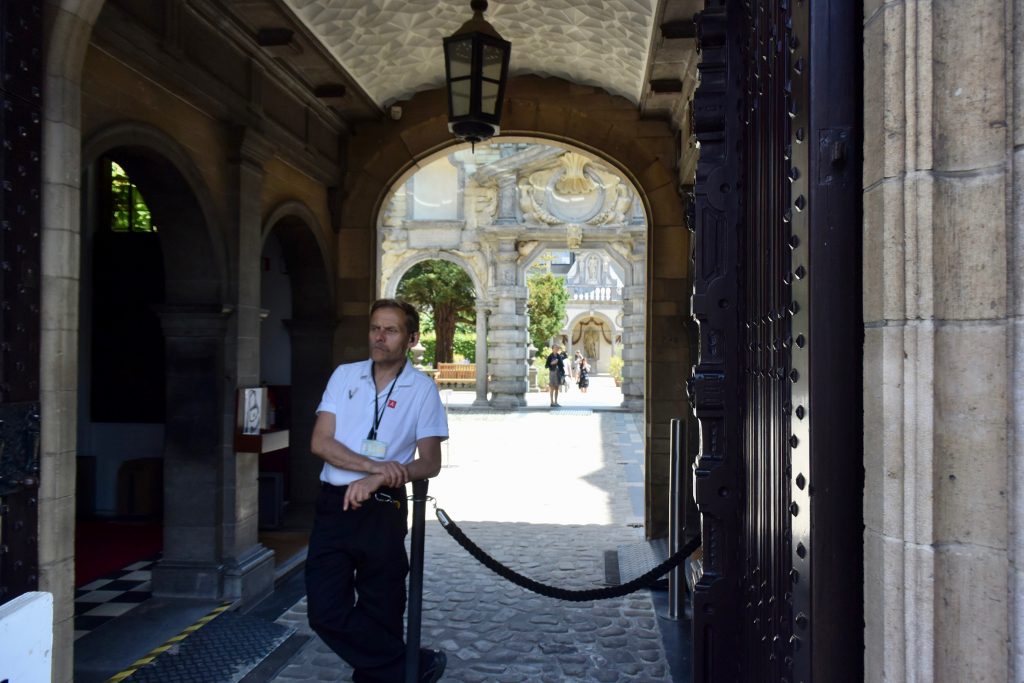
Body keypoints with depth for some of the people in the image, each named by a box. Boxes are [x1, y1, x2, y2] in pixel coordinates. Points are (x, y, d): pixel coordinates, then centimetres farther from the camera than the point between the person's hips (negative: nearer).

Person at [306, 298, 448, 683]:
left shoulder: (422, 389, -1)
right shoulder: (344, 376, 5)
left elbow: (430, 463, -5)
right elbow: (320, 442, -3)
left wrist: (378, 479, -22)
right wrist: (375, 465, -18)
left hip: (384, 510, -2)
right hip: (334, 505, 2)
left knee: (380, 615, 5)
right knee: (326, 611, -4)